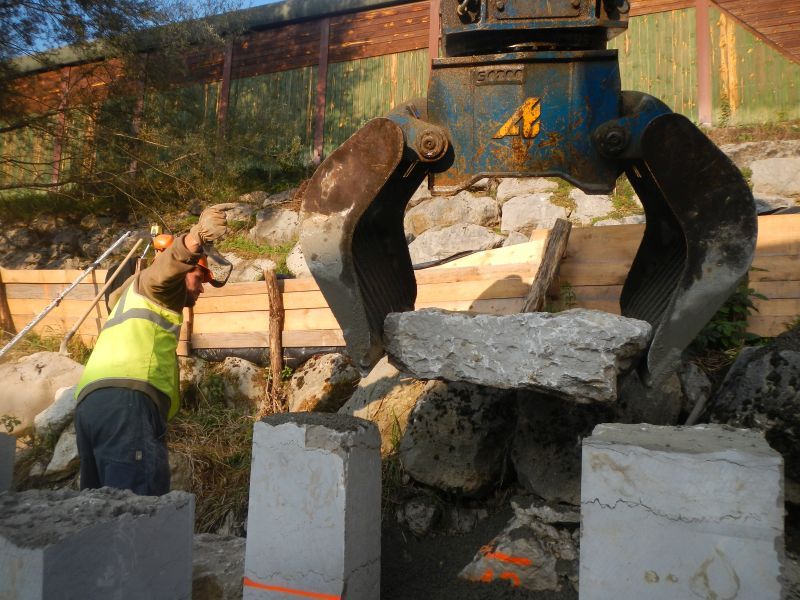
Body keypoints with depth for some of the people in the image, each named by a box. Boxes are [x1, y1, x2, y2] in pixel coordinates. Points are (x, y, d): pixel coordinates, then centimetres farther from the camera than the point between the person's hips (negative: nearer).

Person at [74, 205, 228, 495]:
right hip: (127, 399, -9)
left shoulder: (129, 298, 41)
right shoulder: (150, 286, 14)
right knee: (139, 506, -20)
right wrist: (195, 239, -30)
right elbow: (165, 266, -12)